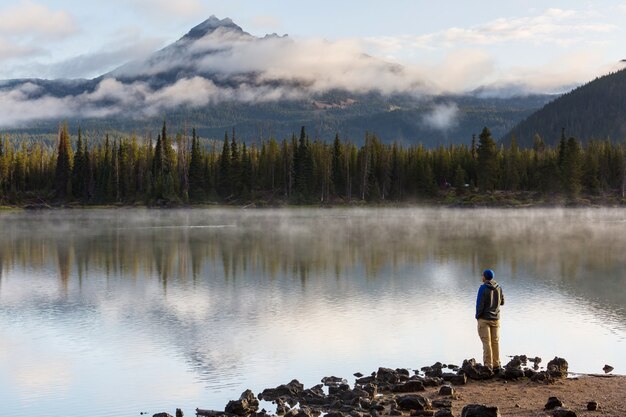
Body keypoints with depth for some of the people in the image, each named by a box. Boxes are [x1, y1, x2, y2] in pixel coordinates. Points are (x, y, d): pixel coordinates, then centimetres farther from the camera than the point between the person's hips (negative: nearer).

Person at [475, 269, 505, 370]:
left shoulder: (483, 288, -13)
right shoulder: (499, 288, 2)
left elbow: (480, 304, -15)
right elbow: (502, 302, 13)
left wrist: (477, 316, -2)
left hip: (484, 319, -5)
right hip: (495, 319, 5)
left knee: (486, 342, -2)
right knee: (495, 342, 9)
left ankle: (488, 365, -3)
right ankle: (496, 365, 11)